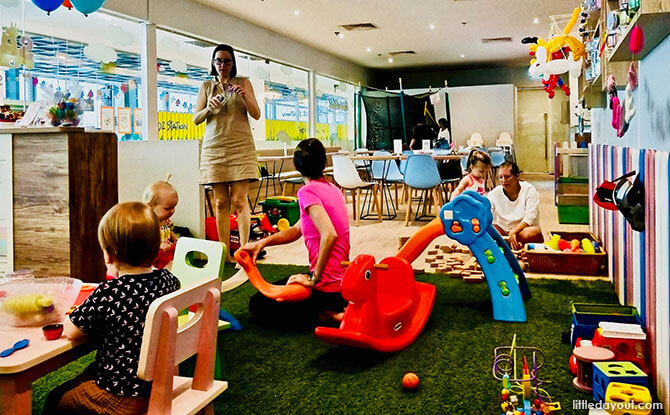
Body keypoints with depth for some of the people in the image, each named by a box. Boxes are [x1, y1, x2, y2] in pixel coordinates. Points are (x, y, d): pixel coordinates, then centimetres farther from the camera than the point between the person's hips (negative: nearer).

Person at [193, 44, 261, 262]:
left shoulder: (243, 83, 10)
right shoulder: (207, 86, 14)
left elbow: (256, 115, 4)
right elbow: (196, 119, 11)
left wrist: (245, 96, -13)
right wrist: (209, 108, -10)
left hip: (241, 147, -2)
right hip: (214, 148, 2)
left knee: (239, 200, -9)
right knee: (221, 201, -1)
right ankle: (224, 252, 3)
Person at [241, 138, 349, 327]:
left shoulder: (307, 191, -18)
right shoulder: (331, 188, 10)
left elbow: (329, 235, -32)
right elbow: (296, 230, 13)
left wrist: (314, 278, -23)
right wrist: (262, 243, 1)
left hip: (328, 286, -9)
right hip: (342, 279, 9)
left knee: (258, 305, 8)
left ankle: (329, 315, -5)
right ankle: (336, 308, 12)